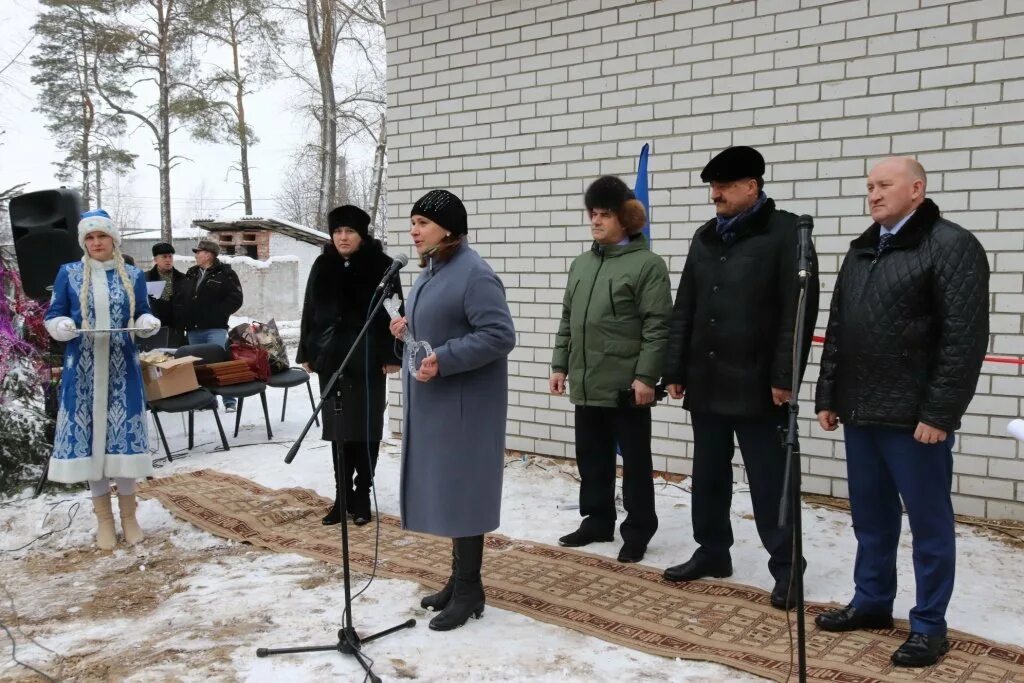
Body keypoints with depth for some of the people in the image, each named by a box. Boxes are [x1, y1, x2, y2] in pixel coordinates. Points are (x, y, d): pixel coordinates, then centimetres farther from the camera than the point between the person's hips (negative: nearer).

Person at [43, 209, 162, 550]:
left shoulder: (133, 275, 7)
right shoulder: (68, 273, 4)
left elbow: (142, 315, 10)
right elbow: (53, 315, 5)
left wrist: (148, 323, -12)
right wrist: (63, 326, -17)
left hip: (122, 368, 1)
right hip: (83, 370, 0)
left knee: (124, 434, 1)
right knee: (88, 434, 2)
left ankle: (128, 513, 15)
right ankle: (103, 516, 15)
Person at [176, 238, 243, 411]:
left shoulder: (225, 274, -1)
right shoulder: (190, 275, 17)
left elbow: (235, 299, -8)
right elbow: (180, 300, 20)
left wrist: (218, 314, -13)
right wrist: (182, 319, 5)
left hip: (215, 328, -7)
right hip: (193, 329, 7)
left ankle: (229, 402, -6)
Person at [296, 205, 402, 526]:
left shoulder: (380, 265, -4)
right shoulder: (322, 266, 8)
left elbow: (393, 313, -6)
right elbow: (310, 312, 12)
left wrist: (392, 356, -11)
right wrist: (306, 353, 9)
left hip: (367, 360, -4)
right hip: (332, 358, 4)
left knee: (365, 430, 3)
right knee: (338, 430, 9)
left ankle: (362, 497, 13)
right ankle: (342, 496, 18)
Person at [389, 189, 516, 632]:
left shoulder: (474, 274, -18)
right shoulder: (430, 271, 12)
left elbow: (500, 335, -23)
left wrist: (443, 360, -26)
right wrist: (409, 326, 5)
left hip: (462, 404, -10)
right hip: (432, 401, 10)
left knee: (461, 489, -3)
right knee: (443, 490, 14)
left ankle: (469, 590, 8)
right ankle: (459, 579, 25)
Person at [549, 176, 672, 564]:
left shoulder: (647, 264, -8)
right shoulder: (581, 264, 13)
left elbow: (657, 327, -13)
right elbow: (567, 321, 17)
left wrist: (645, 376, -18)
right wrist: (559, 365, 12)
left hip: (627, 386, -7)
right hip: (586, 384, 7)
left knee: (635, 460, 5)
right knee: (591, 458, 15)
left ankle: (638, 530, 16)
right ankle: (597, 520, 29)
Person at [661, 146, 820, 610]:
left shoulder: (785, 233, -6)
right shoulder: (705, 238, 13)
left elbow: (798, 311, -12)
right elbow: (684, 310, 14)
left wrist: (783, 377, -17)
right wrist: (675, 370, 10)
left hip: (756, 385, -6)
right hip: (706, 382, 6)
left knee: (769, 480, 1)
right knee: (708, 474, 14)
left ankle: (785, 567, 13)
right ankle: (711, 552, 29)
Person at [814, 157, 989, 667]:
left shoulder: (952, 246, -8)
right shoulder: (861, 250, 15)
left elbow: (965, 337, -15)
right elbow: (837, 331, 17)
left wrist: (939, 412, -18)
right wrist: (828, 396, 13)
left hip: (915, 416, -7)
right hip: (860, 413, 7)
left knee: (929, 522, 5)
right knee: (871, 517, 17)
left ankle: (929, 626, 17)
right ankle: (872, 601, 32)